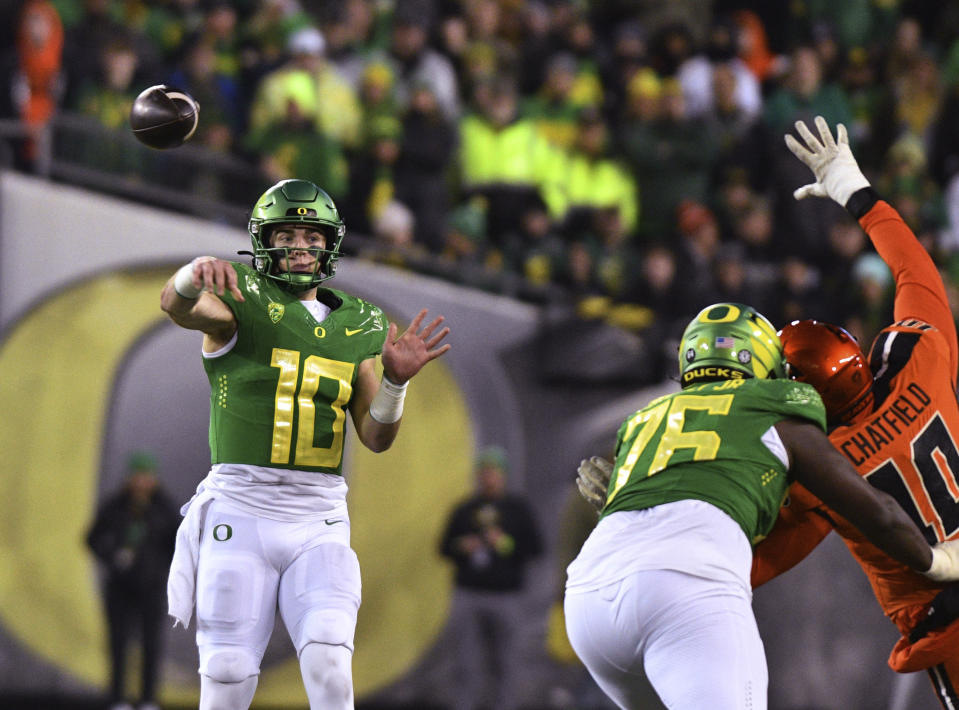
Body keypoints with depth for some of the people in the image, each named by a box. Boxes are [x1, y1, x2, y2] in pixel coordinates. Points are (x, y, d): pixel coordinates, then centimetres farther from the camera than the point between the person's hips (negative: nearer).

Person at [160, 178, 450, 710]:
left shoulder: (356, 329, 13)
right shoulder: (242, 302, 0)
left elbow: (376, 438, 11)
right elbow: (178, 307, -24)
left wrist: (395, 381, -10)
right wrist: (196, 273, -48)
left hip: (319, 520, 3)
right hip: (239, 511, -3)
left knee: (329, 664, -15)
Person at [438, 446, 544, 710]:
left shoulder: (517, 508, 6)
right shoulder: (464, 510, 12)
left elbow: (535, 546, 1)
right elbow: (445, 547, 15)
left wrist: (506, 543, -13)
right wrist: (461, 547, -6)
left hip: (505, 596, -2)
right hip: (468, 596, 2)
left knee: (503, 663, -2)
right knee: (468, 661, -4)